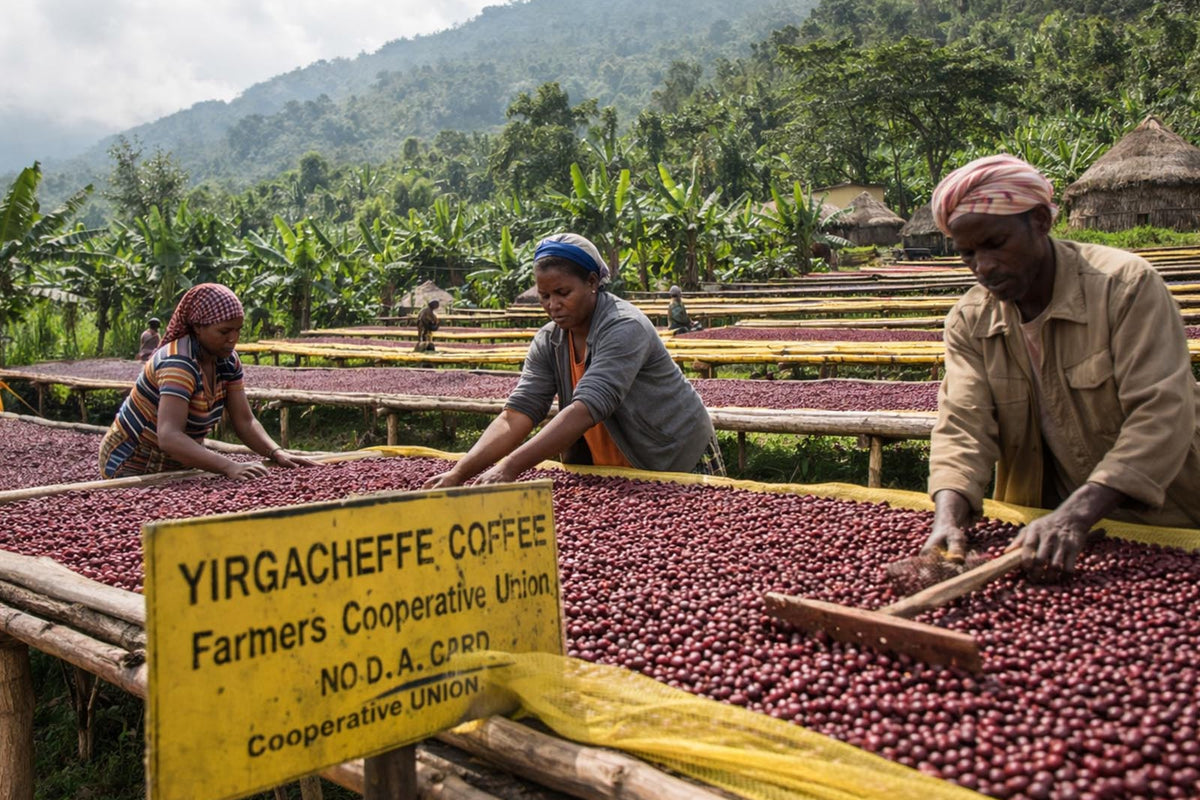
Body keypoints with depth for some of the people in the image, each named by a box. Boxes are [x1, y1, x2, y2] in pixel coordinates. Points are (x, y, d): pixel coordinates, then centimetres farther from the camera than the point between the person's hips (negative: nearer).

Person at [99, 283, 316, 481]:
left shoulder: (228, 361, -6)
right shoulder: (180, 363, -27)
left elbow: (245, 422, -4)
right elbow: (169, 438, -38)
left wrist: (277, 454, -21)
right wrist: (230, 467, -48)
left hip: (177, 467, 6)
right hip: (131, 467, -6)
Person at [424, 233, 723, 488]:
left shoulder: (625, 328, -24)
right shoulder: (548, 343, -4)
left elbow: (587, 409, -36)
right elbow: (516, 415, -13)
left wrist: (510, 467, -43)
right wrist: (459, 472, -28)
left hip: (681, 465, -5)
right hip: (614, 475, 5)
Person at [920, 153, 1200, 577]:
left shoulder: (1126, 284, -12)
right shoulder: (969, 321, -1)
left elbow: (1161, 415, -20)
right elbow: (963, 424, -9)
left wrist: (1076, 515, -31)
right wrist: (949, 517, -28)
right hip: (1043, 525, 4)